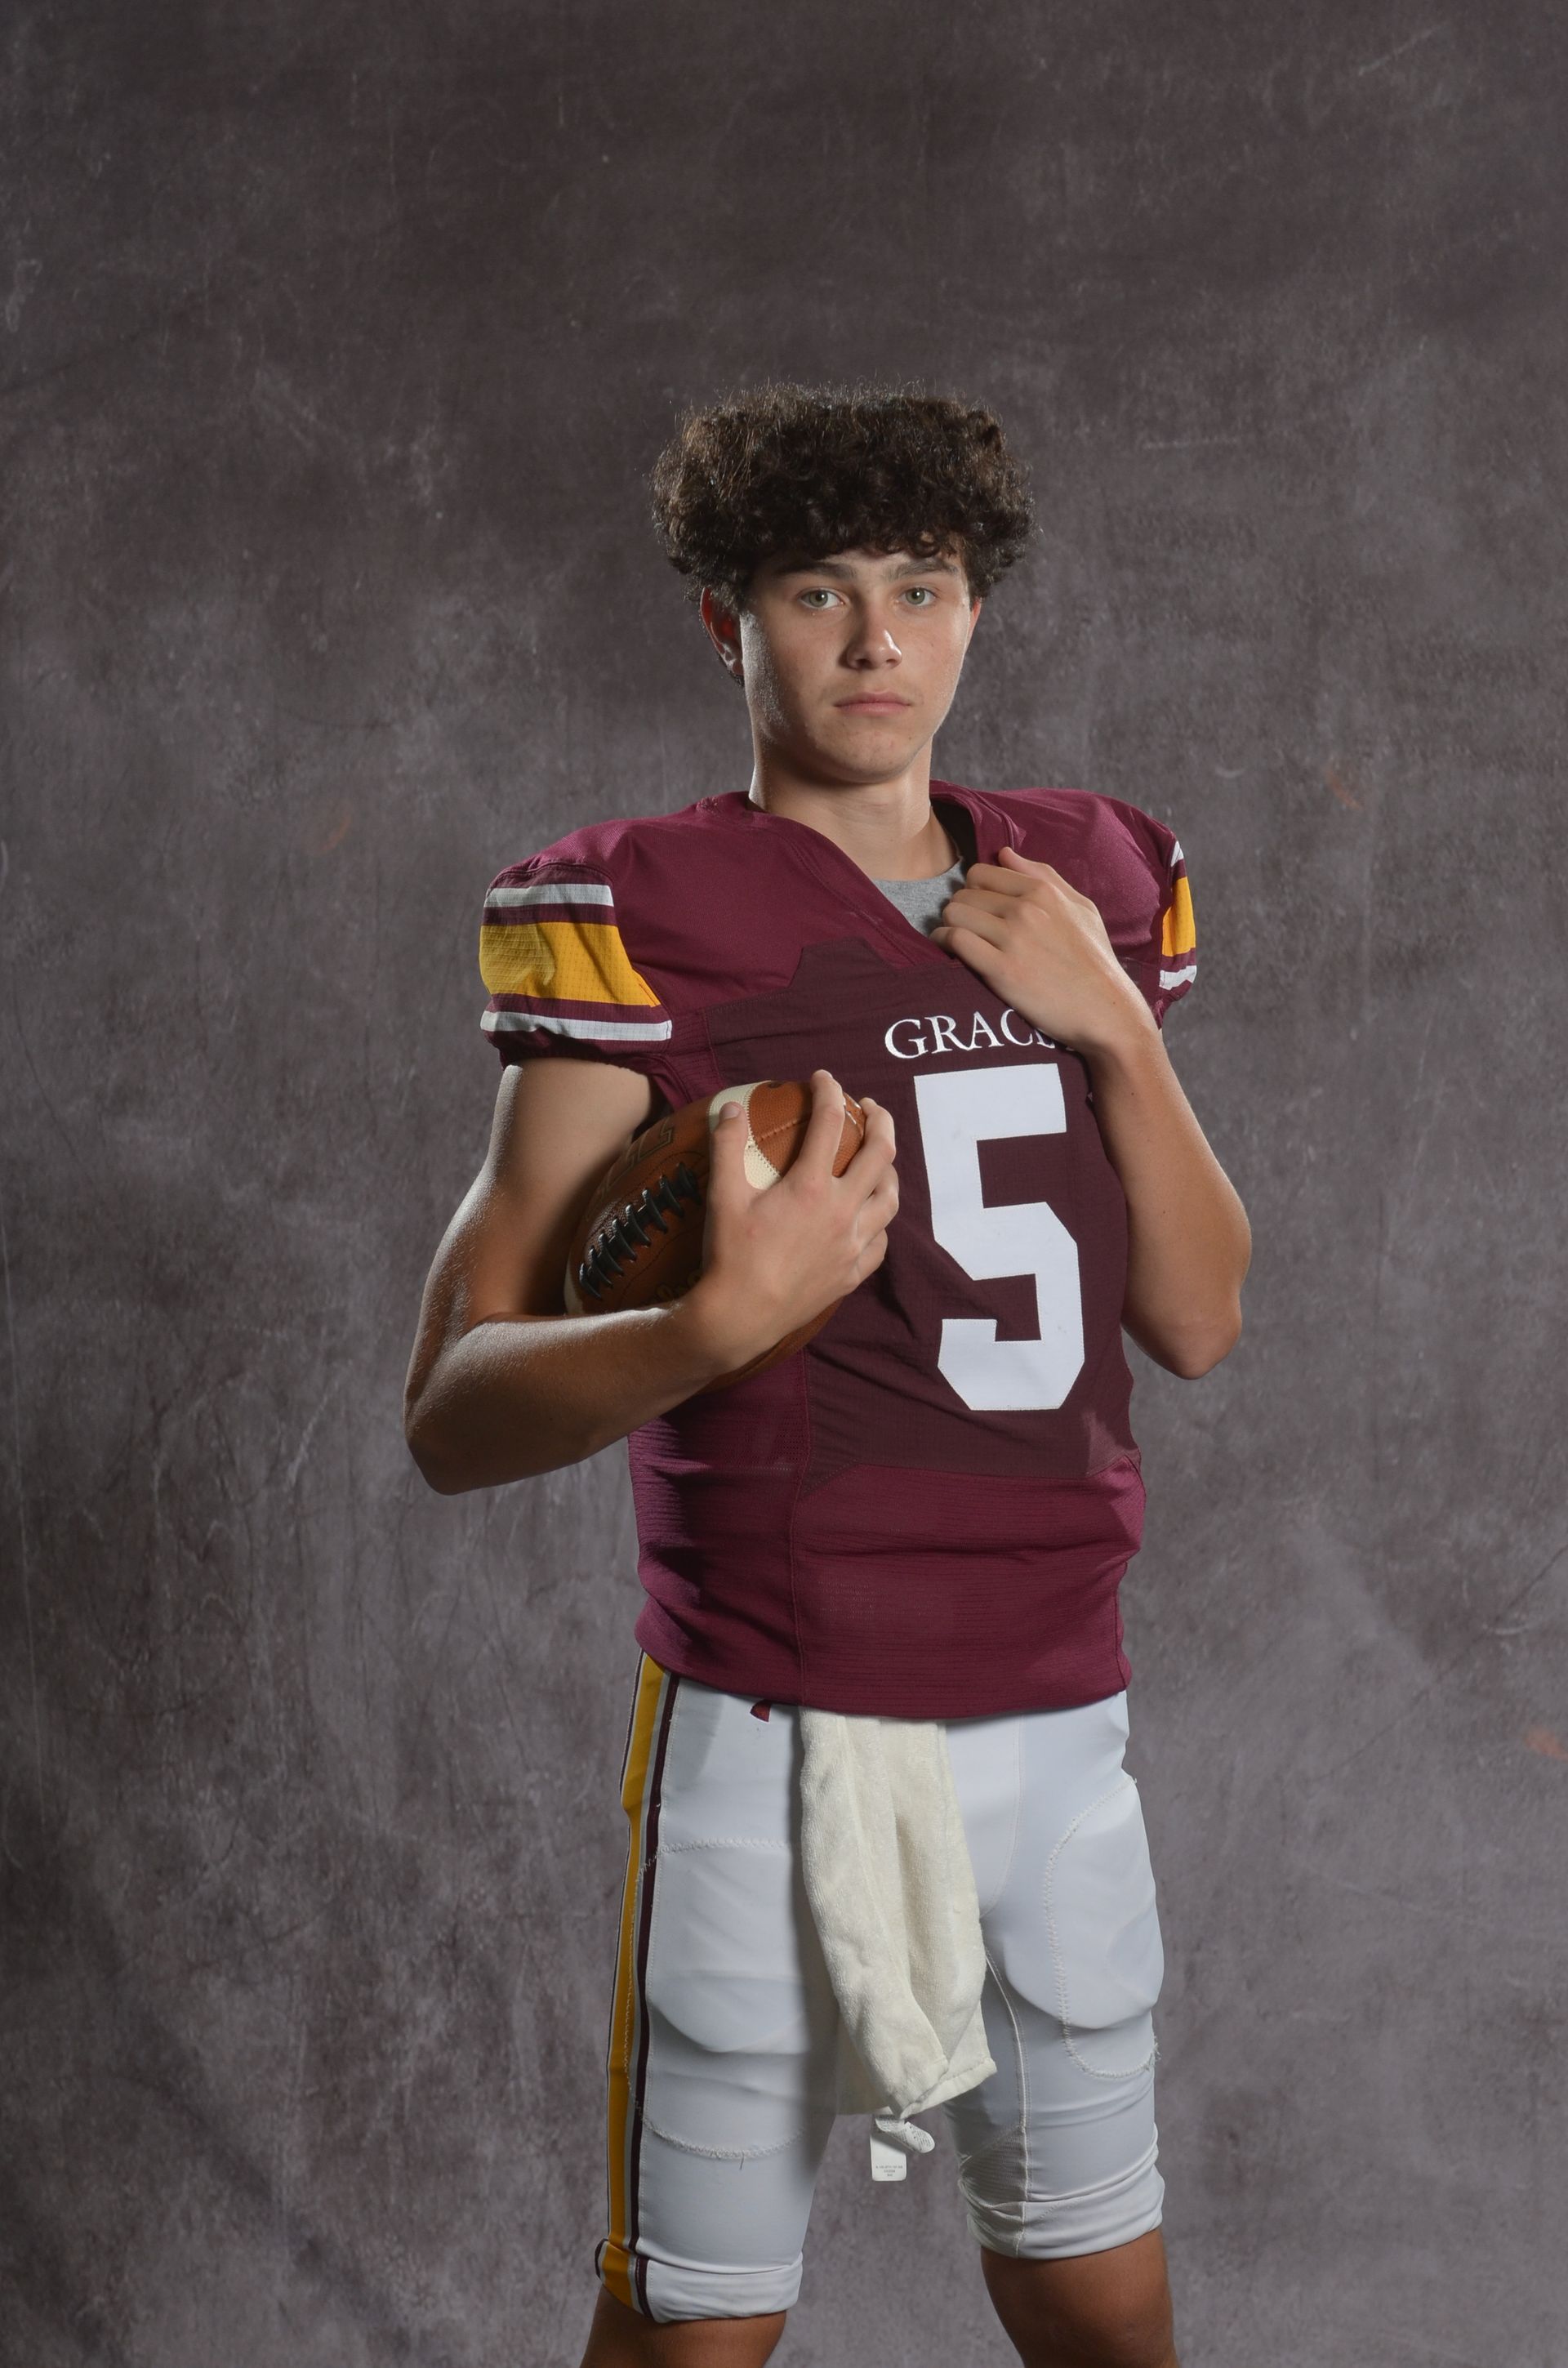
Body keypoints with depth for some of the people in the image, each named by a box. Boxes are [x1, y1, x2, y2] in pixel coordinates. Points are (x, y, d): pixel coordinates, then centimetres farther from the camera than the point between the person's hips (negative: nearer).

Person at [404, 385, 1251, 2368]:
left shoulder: (1089, 885, 10)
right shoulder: (637, 915, -8)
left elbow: (1197, 1320, 7)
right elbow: (453, 1414, -13)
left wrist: (1116, 1023, -6)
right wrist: (726, 1318, -31)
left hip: (1059, 1728, 5)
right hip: (774, 1735, -5)